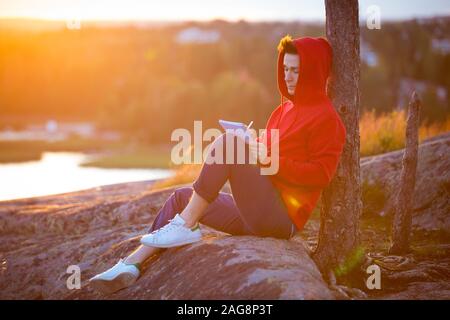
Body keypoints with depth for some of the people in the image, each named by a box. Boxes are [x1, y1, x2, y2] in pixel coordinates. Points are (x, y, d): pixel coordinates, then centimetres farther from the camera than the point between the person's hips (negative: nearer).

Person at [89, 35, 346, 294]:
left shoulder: (326, 118, -6)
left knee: (227, 142, -22)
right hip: (257, 213, 9)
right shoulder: (285, 109, 20)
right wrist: (251, 148, 2)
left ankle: (184, 225, -17)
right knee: (182, 197, 10)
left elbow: (321, 174, -16)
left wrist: (270, 159, -21)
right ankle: (132, 265, -1)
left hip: (282, 218, -9)